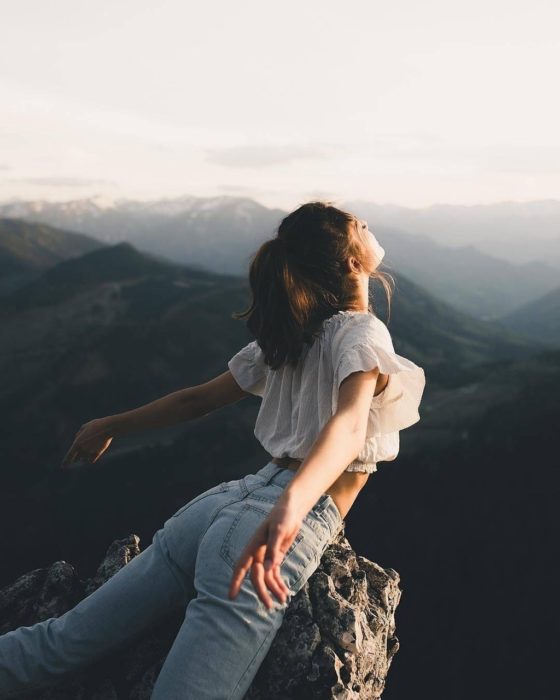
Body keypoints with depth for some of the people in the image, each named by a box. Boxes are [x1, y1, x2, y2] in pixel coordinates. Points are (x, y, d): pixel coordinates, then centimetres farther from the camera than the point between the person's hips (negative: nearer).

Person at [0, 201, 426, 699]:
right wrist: (292, 505, -42)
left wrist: (112, 425, 36)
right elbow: (349, 424, -25)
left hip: (236, 499, 8)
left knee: (61, 642, 13)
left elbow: (200, 399, 22)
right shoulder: (362, 331, -4)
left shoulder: (291, 333, 15)